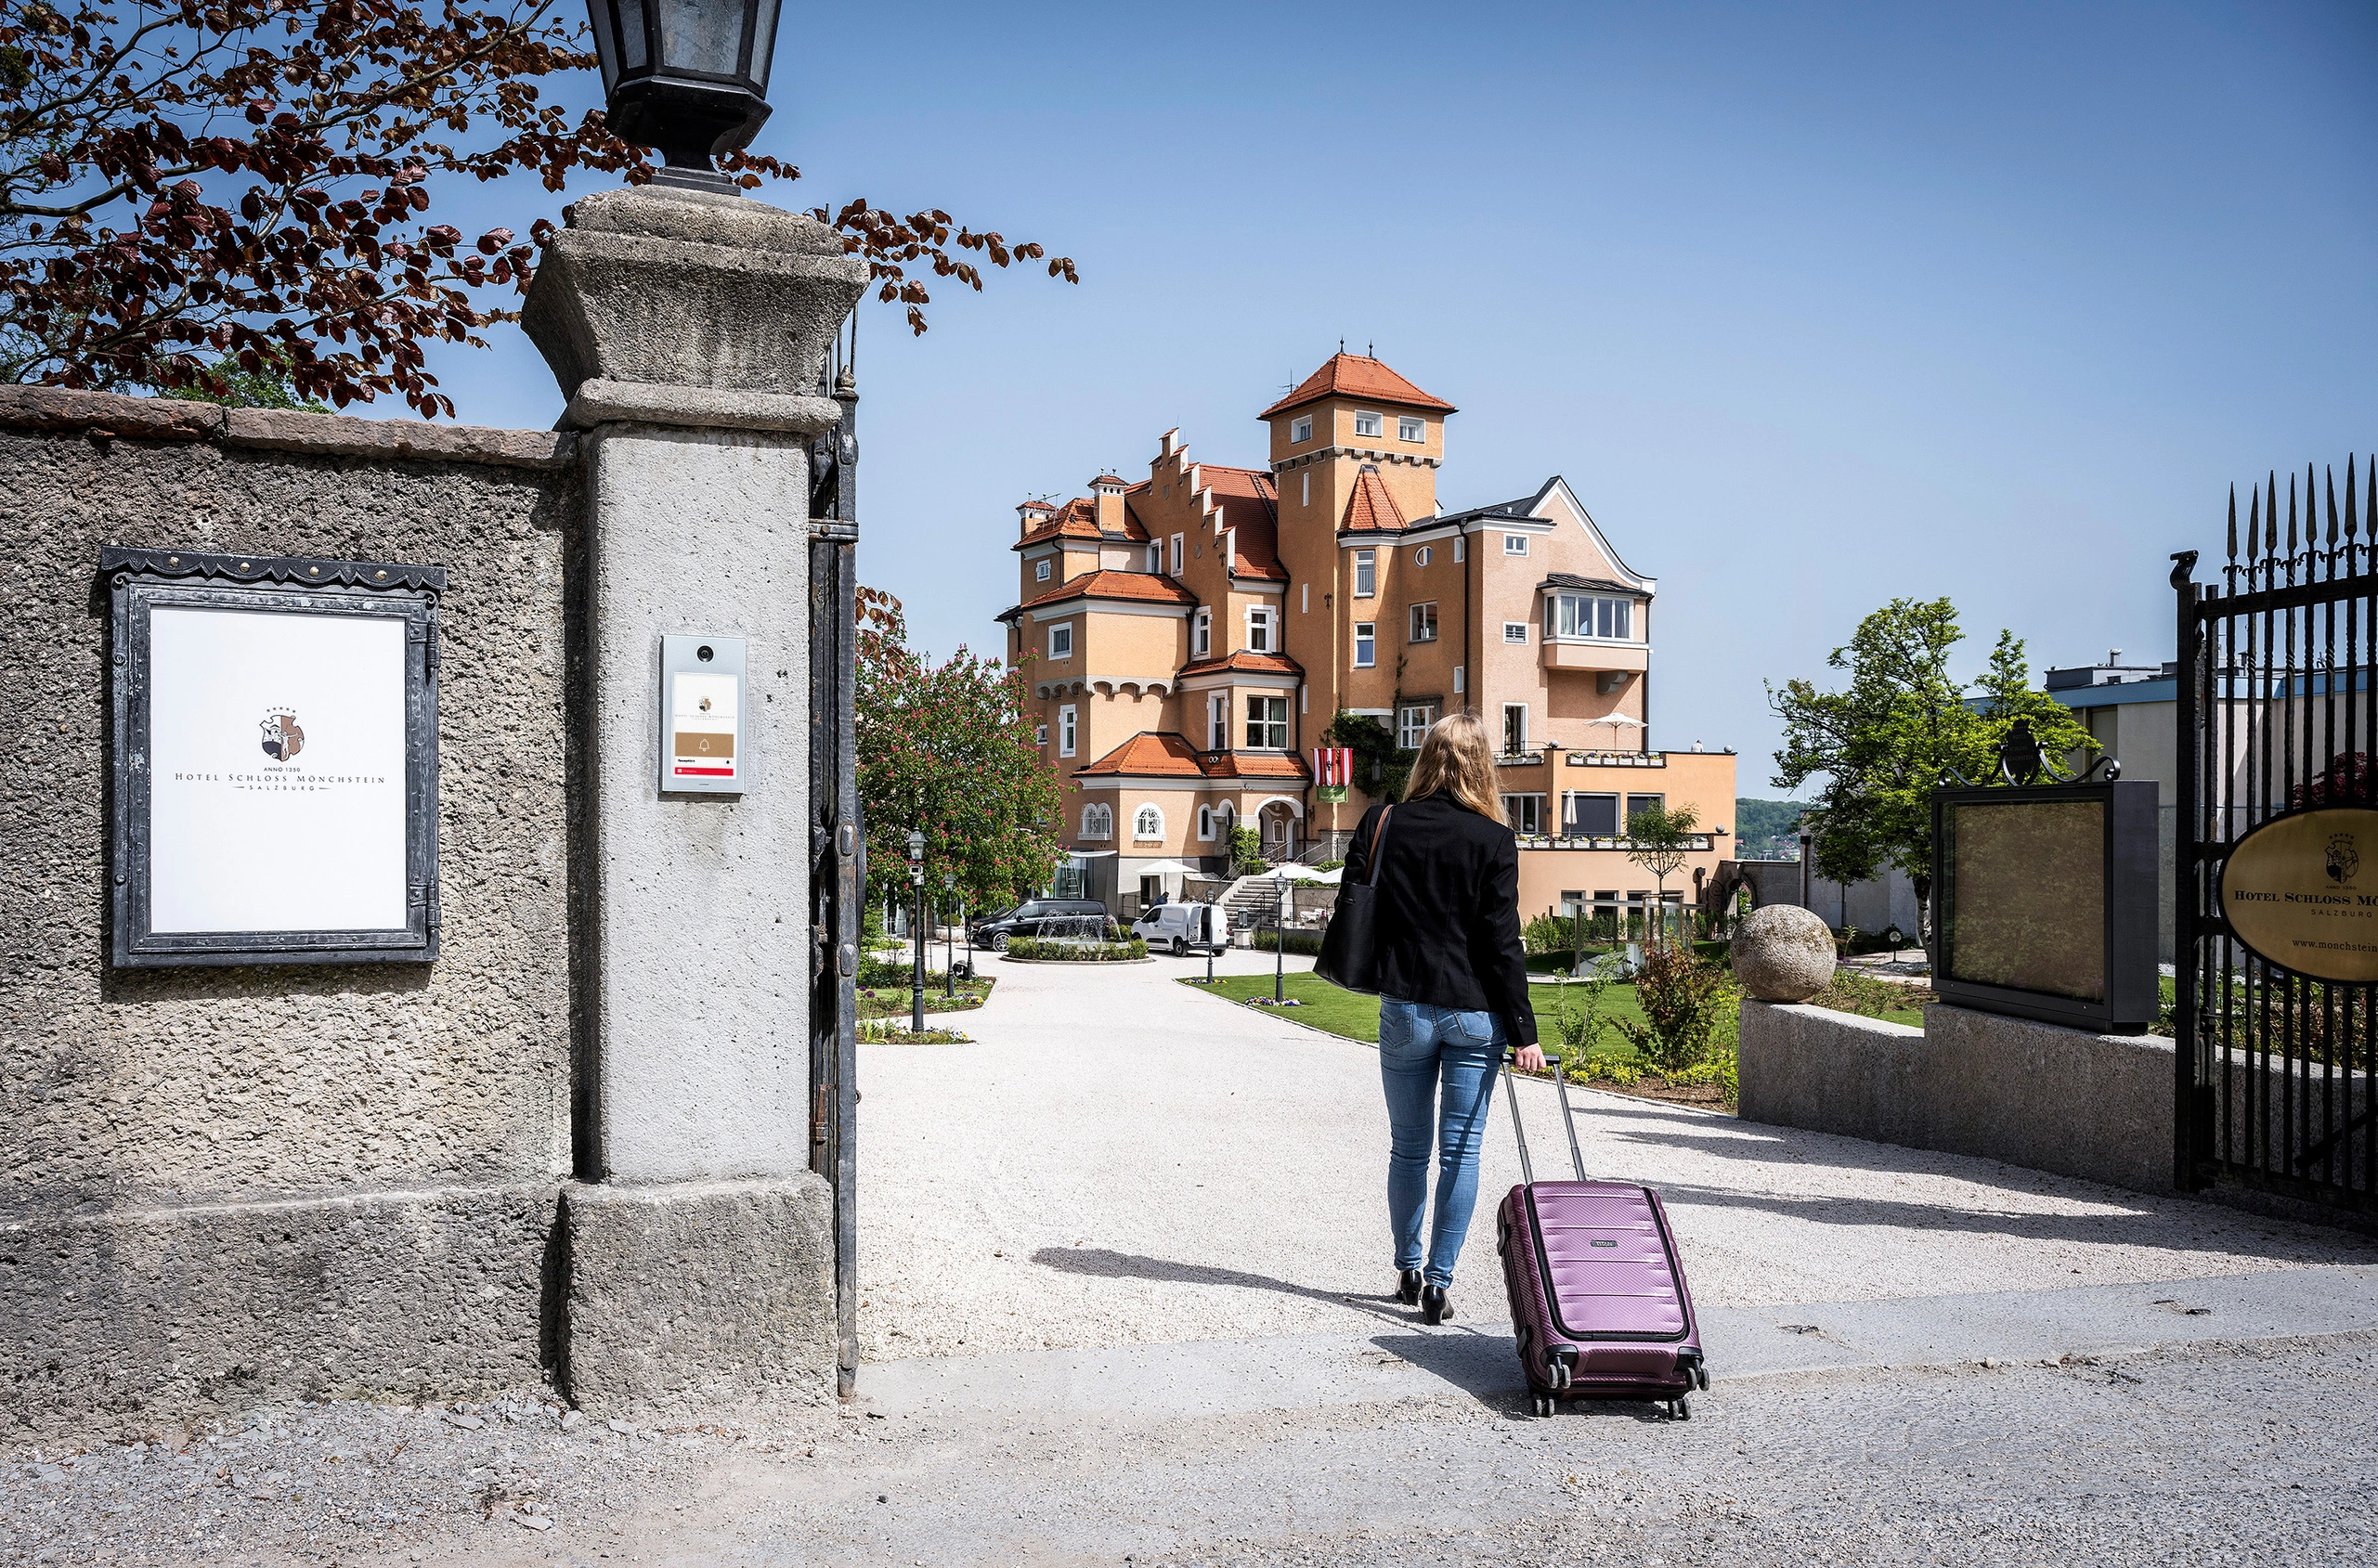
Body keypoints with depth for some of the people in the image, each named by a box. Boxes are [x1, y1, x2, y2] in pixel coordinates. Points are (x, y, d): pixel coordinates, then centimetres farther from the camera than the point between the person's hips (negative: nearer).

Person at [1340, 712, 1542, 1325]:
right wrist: (1524, 1033, -4)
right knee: (1461, 1149, 6)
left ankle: (1408, 1270, 27)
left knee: (1408, 1148, 15)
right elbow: (1503, 943, -8)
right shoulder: (1494, 840, -6)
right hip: (1476, 1014, -2)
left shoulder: (1382, 825, 0)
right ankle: (1439, 1282, 6)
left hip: (1405, 1009, 2)